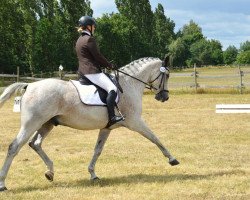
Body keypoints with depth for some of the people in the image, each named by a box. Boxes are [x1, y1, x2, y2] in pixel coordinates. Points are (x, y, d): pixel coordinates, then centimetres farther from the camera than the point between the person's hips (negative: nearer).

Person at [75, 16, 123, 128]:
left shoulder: (80, 40, 19)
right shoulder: (89, 39, -12)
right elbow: (98, 56, -11)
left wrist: (104, 65, 18)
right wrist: (109, 65, 4)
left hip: (82, 71, 11)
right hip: (91, 71, -11)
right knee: (112, 89, -17)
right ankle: (111, 118, -27)